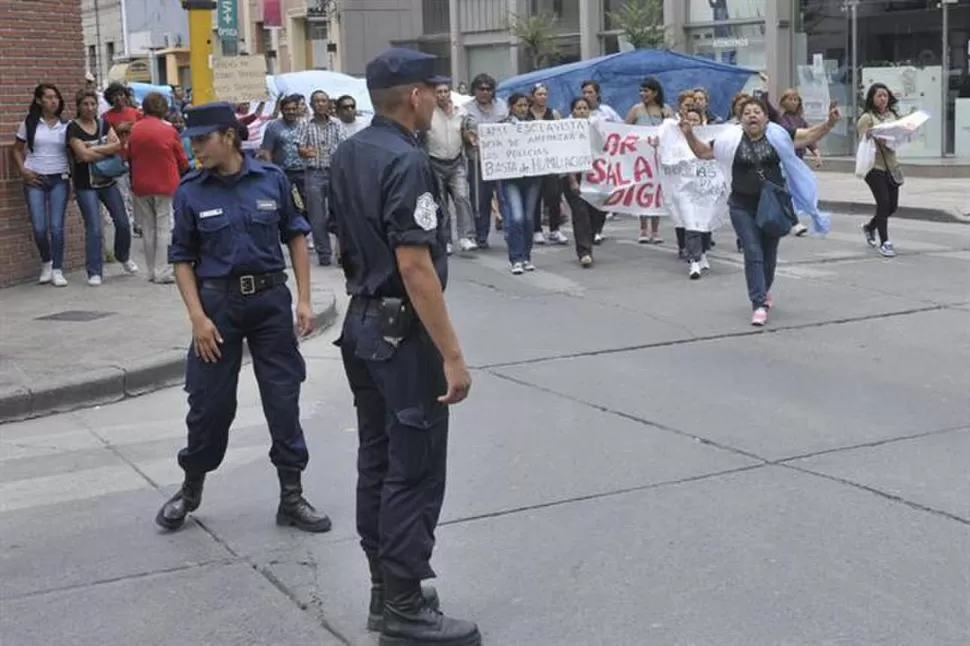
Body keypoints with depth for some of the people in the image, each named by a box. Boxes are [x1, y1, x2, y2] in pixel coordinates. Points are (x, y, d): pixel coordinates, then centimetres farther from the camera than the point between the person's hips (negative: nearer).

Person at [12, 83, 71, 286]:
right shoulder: (29, 124, 3)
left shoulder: (65, 126, 4)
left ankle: (57, 270, 6)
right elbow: (17, 149, 11)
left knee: (57, 227, -4)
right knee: (39, 228, -5)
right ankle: (46, 262, 20)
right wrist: (23, 171, -2)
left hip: (59, 180, 0)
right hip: (35, 180, 0)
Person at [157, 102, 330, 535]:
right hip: (218, 303, 0)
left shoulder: (271, 179, -3)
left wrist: (304, 300, 0)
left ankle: (292, 497, 17)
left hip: (270, 298, 0)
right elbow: (182, 258, 1)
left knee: (284, 400, 5)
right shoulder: (190, 191, -3)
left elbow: (295, 236, 5)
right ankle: (190, 489, 28)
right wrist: (197, 317, -8)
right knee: (210, 403, 6)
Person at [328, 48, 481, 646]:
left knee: (377, 460, 14)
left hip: (361, 323, 9)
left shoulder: (348, 154, 8)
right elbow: (415, 266, -25)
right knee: (414, 470, -2)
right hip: (403, 332, -9)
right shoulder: (407, 161, -19)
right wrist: (452, 356, -23)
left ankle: (385, 589, 24)